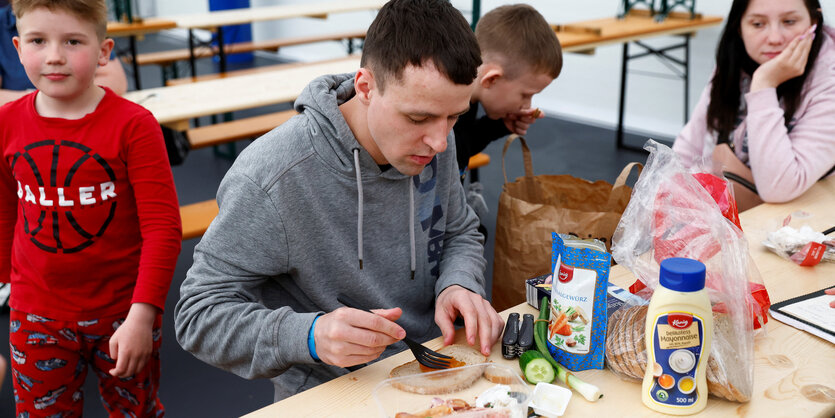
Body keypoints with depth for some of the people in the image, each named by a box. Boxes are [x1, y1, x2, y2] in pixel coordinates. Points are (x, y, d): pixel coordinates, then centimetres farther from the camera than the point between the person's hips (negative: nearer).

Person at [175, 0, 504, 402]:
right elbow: (198, 316, -17)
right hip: (330, 398, -2)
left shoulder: (431, 142, -5)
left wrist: (458, 284, -11)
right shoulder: (269, 179, -23)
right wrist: (309, 335, -34)